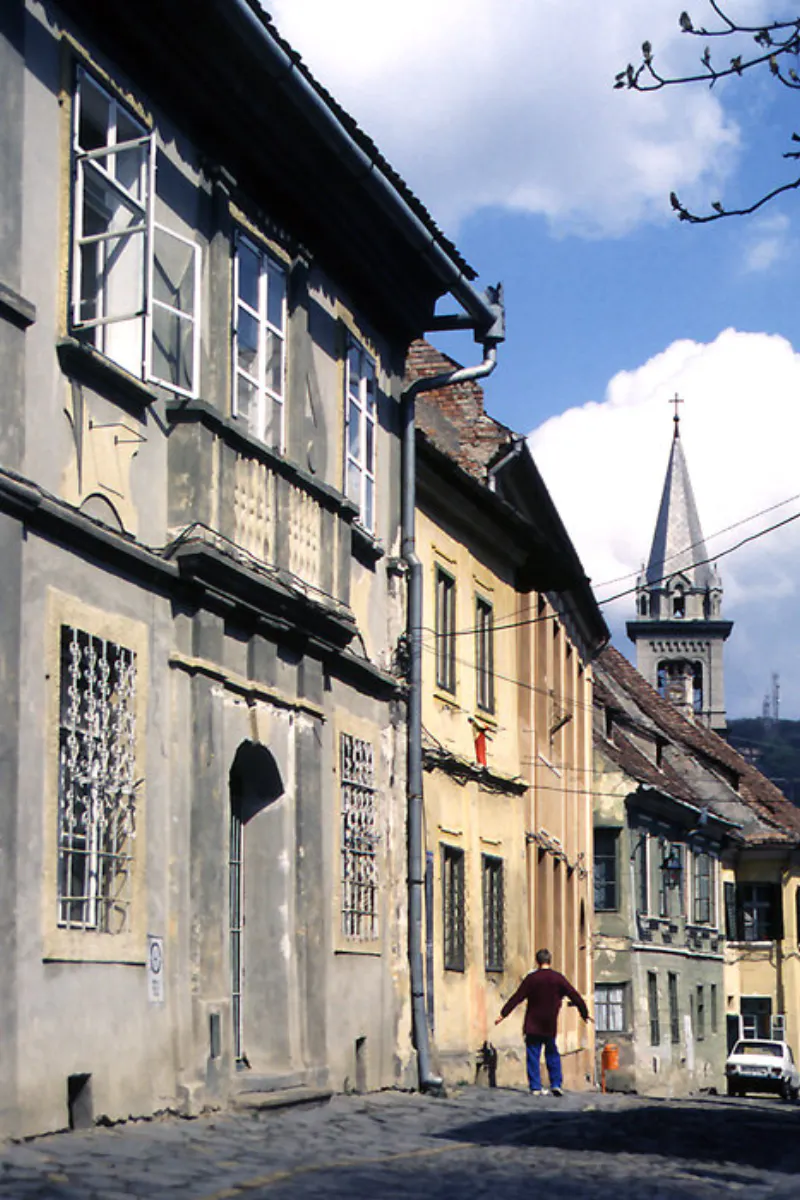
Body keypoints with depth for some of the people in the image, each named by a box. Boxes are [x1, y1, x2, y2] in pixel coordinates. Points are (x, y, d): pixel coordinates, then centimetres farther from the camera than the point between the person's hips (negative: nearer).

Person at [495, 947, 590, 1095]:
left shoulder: (531, 978, -6)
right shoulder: (558, 978, -2)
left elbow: (517, 997, -5)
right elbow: (574, 996, 3)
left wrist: (503, 1014, 2)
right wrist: (585, 1013, 16)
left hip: (533, 1026, -2)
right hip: (550, 1026, 2)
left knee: (533, 1057, 3)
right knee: (552, 1054, 14)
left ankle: (535, 1087, 0)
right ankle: (556, 1084, 5)